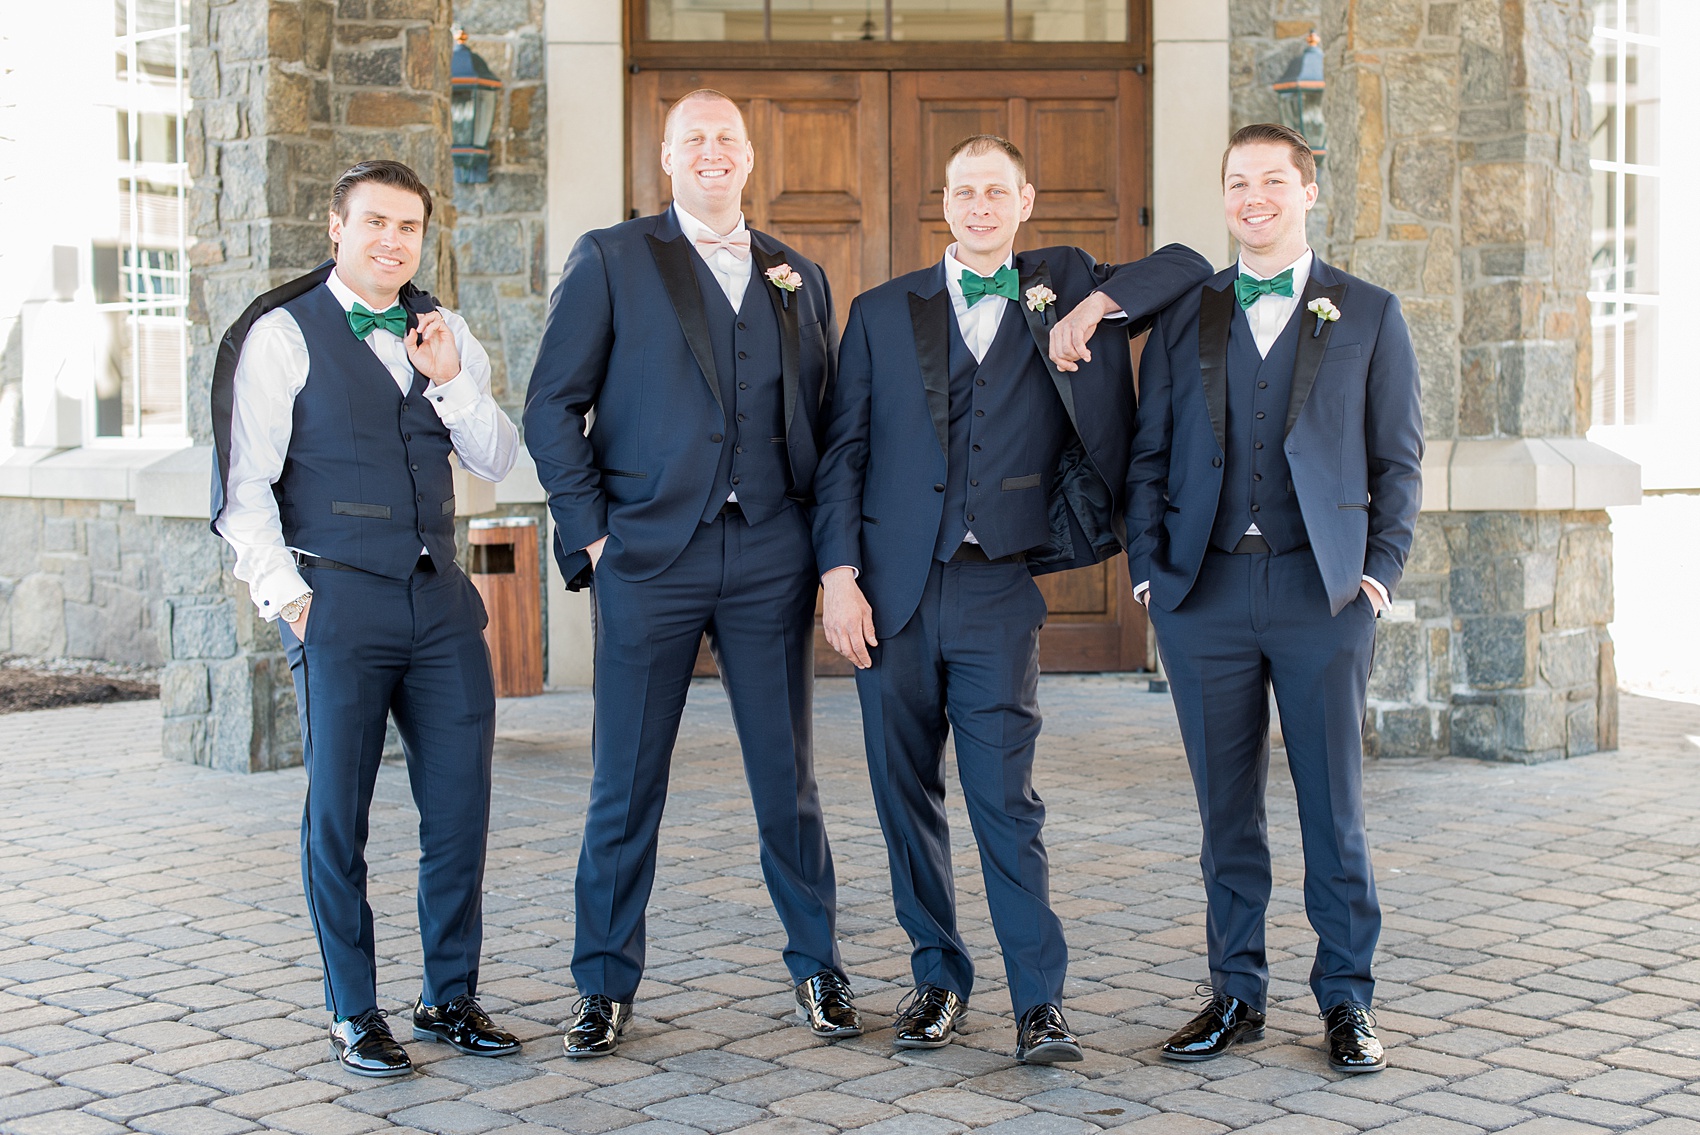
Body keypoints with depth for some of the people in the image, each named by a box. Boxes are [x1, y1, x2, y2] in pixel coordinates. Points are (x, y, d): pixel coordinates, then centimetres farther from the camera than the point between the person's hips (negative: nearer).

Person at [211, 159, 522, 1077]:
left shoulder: (443, 335, 13)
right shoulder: (281, 334, -2)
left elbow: (497, 461, 10)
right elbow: (244, 486, -4)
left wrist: (450, 381, -5)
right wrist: (287, 598, -9)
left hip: (440, 599, 5)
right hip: (339, 601, -4)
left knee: (460, 807, 5)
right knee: (337, 816, 2)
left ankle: (450, 998, 19)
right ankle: (354, 1015, 14)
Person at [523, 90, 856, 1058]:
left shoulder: (800, 278, 14)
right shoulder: (611, 261, 4)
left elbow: (825, 418, 16)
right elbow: (553, 406, 1)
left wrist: (824, 541, 5)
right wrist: (589, 532, -5)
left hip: (770, 559, 2)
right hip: (650, 554, -2)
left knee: (789, 777, 8)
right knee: (627, 784, 3)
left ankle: (819, 967, 22)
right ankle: (606, 986, 15)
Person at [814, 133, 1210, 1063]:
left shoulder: (1061, 287, 10)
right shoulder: (882, 313, 11)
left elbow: (1188, 267, 10)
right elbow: (843, 452, 8)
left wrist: (1101, 302, -6)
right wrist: (840, 575, -3)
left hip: (997, 588, -2)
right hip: (892, 590, 2)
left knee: (1005, 796, -6)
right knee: (905, 794, 7)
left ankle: (1040, 1000, -1)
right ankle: (938, 977, 20)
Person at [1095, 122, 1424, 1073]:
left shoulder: (1369, 315, 8)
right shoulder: (1184, 317, 12)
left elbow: (1398, 458, 7)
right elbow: (1150, 454, 11)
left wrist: (1383, 569, -3)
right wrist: (1149, 567, 1)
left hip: (1323, 590, -2)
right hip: (1205, 592, 2)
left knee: (1335, 808, 2)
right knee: (1226, 808, 7)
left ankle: (1348, 1000, 14)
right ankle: (1237, 994, 18)